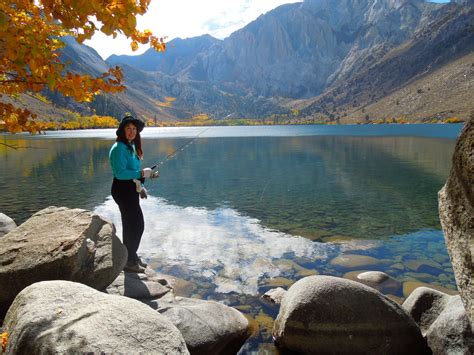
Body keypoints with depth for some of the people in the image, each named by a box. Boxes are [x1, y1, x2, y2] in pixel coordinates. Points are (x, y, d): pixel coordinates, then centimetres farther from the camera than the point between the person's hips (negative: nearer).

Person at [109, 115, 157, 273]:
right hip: (123, 190, -10)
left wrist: (140, 186, 12)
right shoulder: (119, 148, -18)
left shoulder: (130, 147, 12)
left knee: (131, 224, 18)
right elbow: (120, 173, -25)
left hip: (131, 189, 10)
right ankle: (128, 261, 11)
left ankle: (132, 256, 33)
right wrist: (142, 173, -22)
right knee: (136, 224, -3)